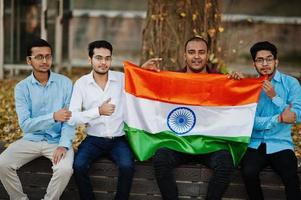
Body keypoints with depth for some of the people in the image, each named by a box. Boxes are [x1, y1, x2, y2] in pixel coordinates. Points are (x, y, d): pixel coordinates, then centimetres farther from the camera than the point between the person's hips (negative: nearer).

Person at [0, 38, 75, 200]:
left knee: (65, 169, -30)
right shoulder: (22, 87, -3)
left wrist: (64, 145, -23)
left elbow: (69, 118, -7)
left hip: (57, 140, -1)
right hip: (31, 139, 2)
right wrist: (53, 117, -25)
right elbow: (25, 124, -11)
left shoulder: (65, 83, -4)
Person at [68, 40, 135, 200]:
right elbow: (72, 118, -8)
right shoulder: (81, 83, 0)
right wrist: (98, 111, -16)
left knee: (127, 166, -29)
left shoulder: (122, 79, 1)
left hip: (118, 139, 0)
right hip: (93, 139, 0)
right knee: (78, 166, -27)